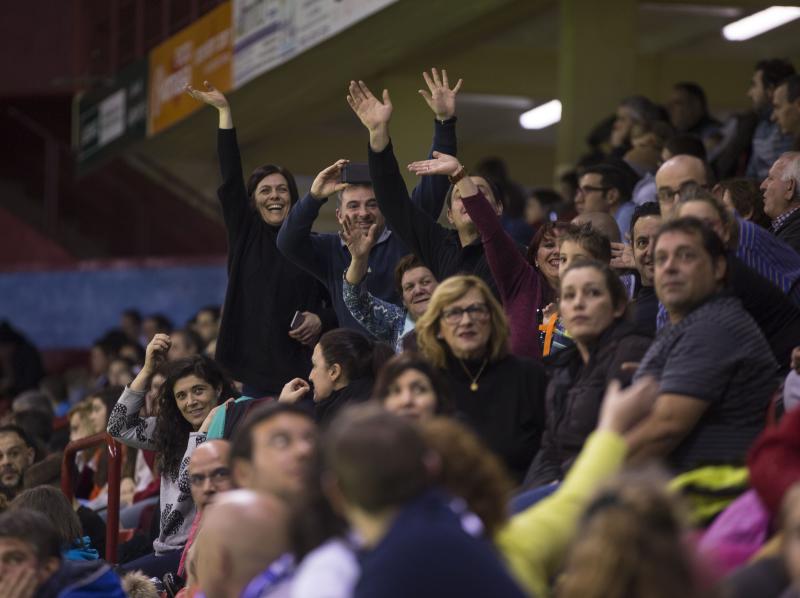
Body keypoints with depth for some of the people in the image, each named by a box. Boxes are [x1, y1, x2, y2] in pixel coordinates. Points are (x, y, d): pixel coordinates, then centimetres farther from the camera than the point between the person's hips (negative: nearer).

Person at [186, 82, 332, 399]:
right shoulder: (245, 236, 10)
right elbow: (231, 179, 3)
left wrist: (321, 321, -11)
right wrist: (224, 112, -1)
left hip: (302, 369, -1)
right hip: (256, 369, 1)